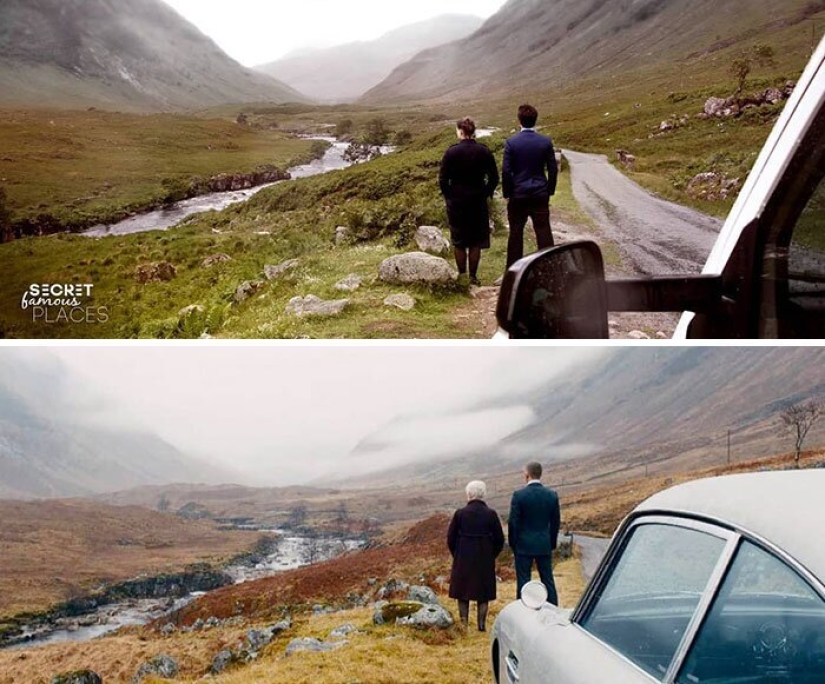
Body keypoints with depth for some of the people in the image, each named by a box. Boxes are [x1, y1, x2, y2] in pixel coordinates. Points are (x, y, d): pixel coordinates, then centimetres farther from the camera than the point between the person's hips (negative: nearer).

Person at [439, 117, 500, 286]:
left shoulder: (451, 152, -9)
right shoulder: (484, 152, -3)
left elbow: (443, 179, -7)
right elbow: (494, 178, -1)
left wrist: (448, 196, 5)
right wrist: (486, 194, 10)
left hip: (456, 201, -1)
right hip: (478, 201, 1)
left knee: (459, 241, 10)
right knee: (476, 241, 10)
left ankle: (462, 276, 13)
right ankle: (473, 276, 12)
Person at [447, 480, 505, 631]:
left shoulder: (460, 514, -9)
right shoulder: (491, 514, -7)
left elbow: (451, 538, -3)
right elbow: (499, 539, -2)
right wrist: (492, 555, 13)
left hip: (463, 559, -1)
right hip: (485, 561, 1)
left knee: (462, 593, 11)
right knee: (483, 593, 12)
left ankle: (464, 624, 12)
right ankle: (482, 624, 12)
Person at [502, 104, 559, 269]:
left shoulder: (511, 142, -7)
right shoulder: (546, 142, -2)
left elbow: (506, 171, -8)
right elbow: (553, 170, 1)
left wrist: (507, 194, 2)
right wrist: (550, 192, 11)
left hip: (518, 195, -1)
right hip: (540, 195, 1)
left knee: (516, 233, 9)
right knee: (544, 232, 4)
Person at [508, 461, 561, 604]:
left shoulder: (519, 495, -12)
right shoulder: (552, 495, 0)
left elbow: (513, 522, -9)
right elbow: (556, 522, 5)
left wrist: (513, 544, 3)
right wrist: (552, 543, 16)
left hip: (524, 545, -3)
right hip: (544, 546, 4)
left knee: (523, 582, 3)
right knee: (548, 581, 11)